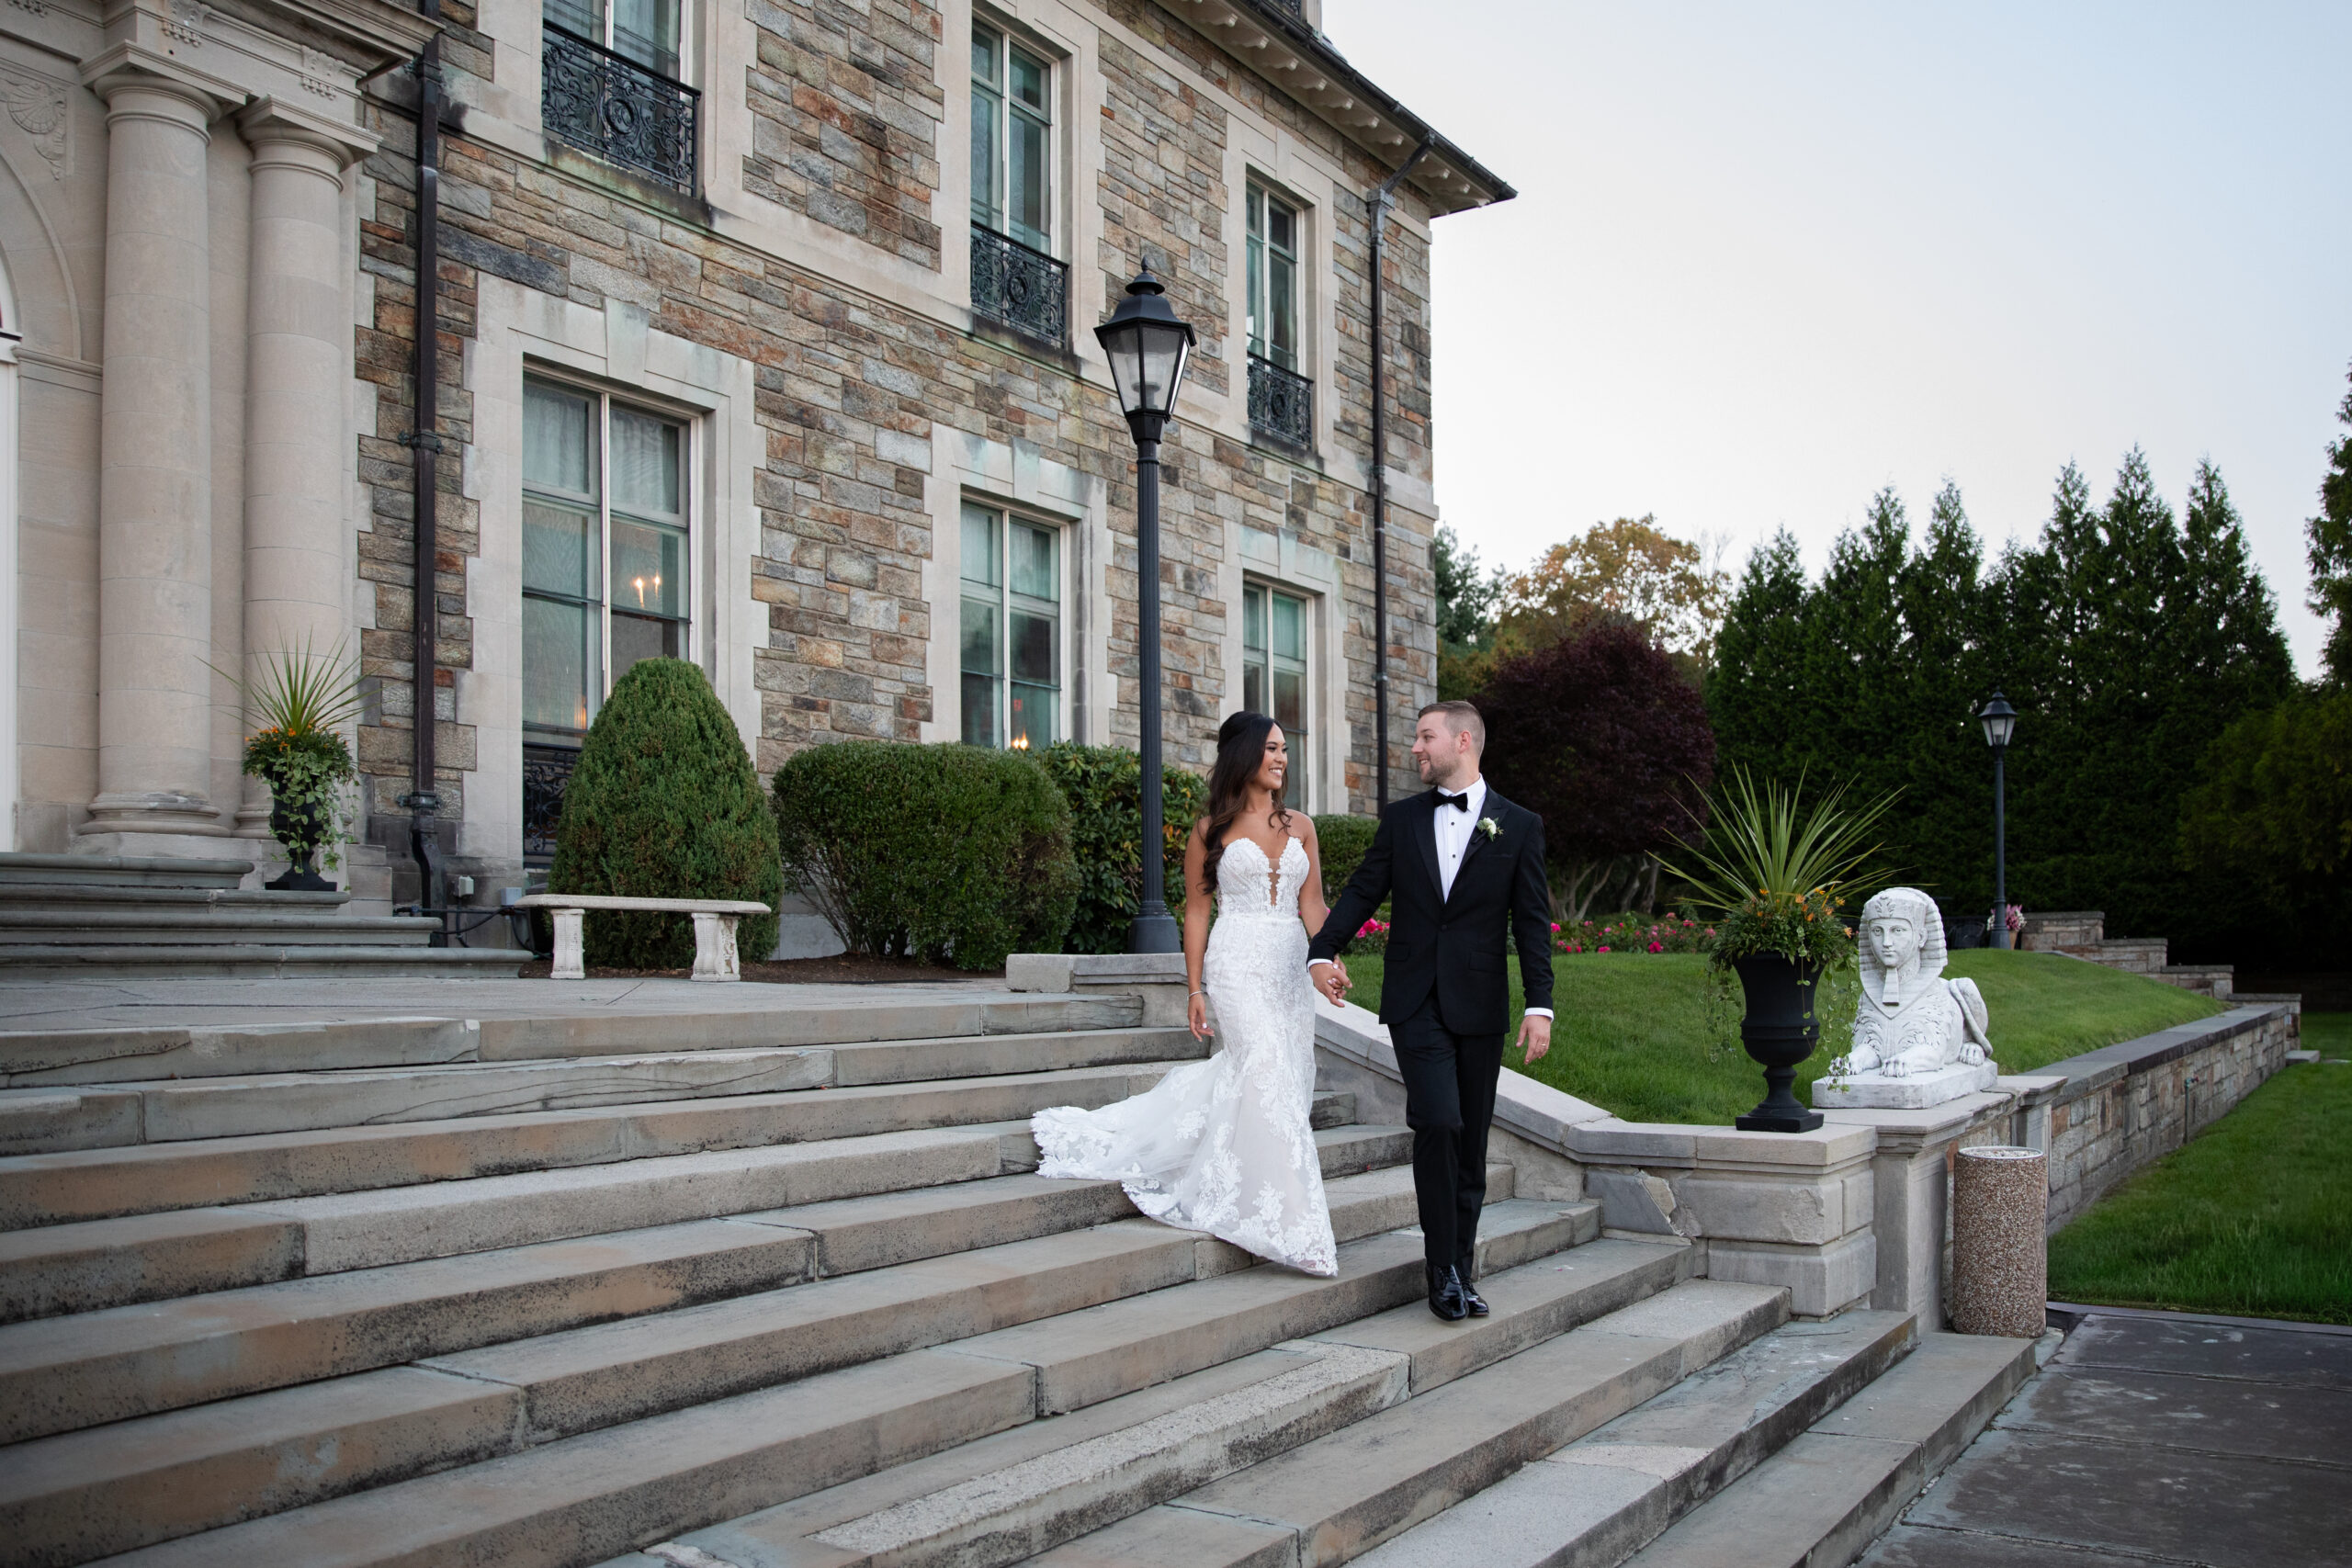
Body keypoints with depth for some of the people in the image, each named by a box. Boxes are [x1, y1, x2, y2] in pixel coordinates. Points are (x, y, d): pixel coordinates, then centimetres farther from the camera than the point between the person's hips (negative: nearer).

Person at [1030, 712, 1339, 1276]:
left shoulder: (1300, 826, 11)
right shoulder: (1212, 830, 2)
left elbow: (1312, 905, 9)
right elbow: (1196, 910, 4)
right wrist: (1194, 989, 0)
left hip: (1289, 965, 5)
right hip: (1238, 964, -5)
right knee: (1267, 1069, -18)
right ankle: (1286, 1221, -17)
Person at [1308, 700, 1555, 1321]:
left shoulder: (1518, 826, 3)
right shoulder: (1401, 819, 8)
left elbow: (1533, 922, 0)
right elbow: (1361, 891, 7)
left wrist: (1540, 1006, -8)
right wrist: (1322, 951, -8)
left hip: (1480, 1007, 0)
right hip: (1416, 1003, 0)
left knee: (1471, 1142, 6)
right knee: (1438, 1122, -16)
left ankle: (1458, 1271, 18)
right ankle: (1445, 1267, -5)